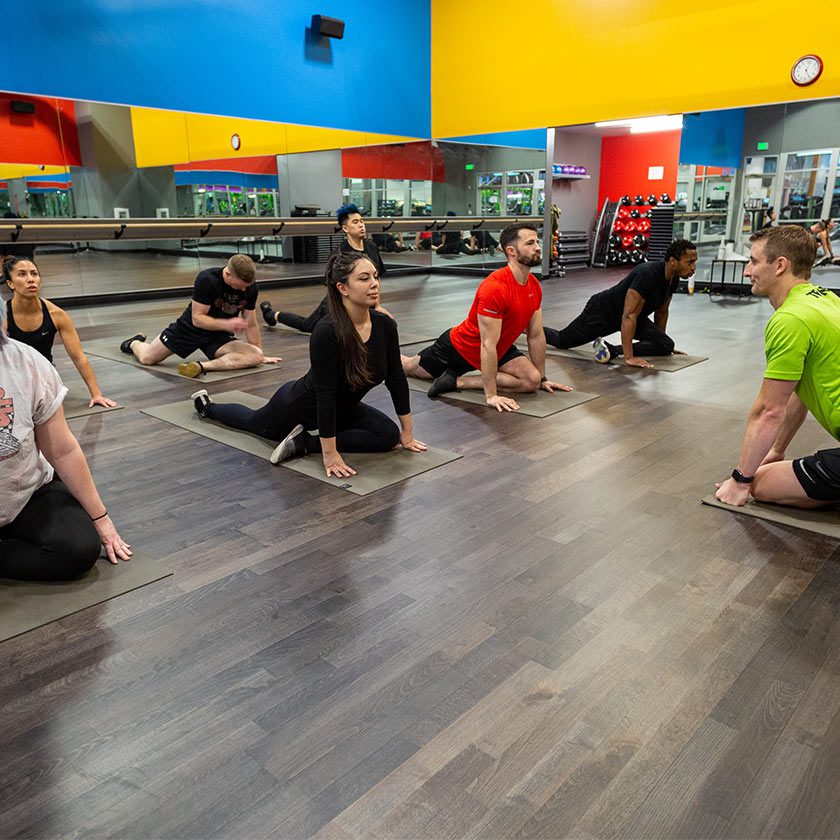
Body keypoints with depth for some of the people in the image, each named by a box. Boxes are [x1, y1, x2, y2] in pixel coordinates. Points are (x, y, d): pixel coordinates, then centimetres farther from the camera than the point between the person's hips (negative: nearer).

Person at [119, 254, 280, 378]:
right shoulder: (206, 280, -27)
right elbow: (197, 318, -26)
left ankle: (202, 366, -34)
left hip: (219, 335, 3)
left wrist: (260, 354, 1)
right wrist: (226, 324, -37)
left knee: (254, 357, -24)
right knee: (147, 358, 2)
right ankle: (135, 342, 38)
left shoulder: (250, 287, -13)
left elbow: (251, 325, -2)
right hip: (191, 328, -3)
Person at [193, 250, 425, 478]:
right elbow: (325, 394, -36)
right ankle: (207, 406, 52)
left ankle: (304, 442, -7)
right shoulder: (327, 331, -37)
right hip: (299, 404, -5)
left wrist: (407, 433, -7)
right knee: (255, 422, 23)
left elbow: (396, 379, -10)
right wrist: (330, 454, -34)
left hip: (343, 407, 5)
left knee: (388, 435, -15)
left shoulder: (385, 325, -19)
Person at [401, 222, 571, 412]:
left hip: (499, 349, 7)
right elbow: (487, 345, -37)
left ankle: (457, 381, -9)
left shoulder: (535, 287, -11)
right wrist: (491, 395, -36)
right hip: (460, 347, -6)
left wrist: (543, 378, 3)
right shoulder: (494, 288, -36)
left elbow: (536, 336, -1)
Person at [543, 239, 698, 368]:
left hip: (629, 315, 8)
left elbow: (661, 311, 8)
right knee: (562, 341, 8)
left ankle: (612, 350, -16)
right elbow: (629, 316, -41)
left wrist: (662, 341, 16)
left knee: (666, 346, -11)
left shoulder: (673, 279, -10)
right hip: (601, 311, -8)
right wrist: (629, 357, -42)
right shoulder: (647, 275, -38)